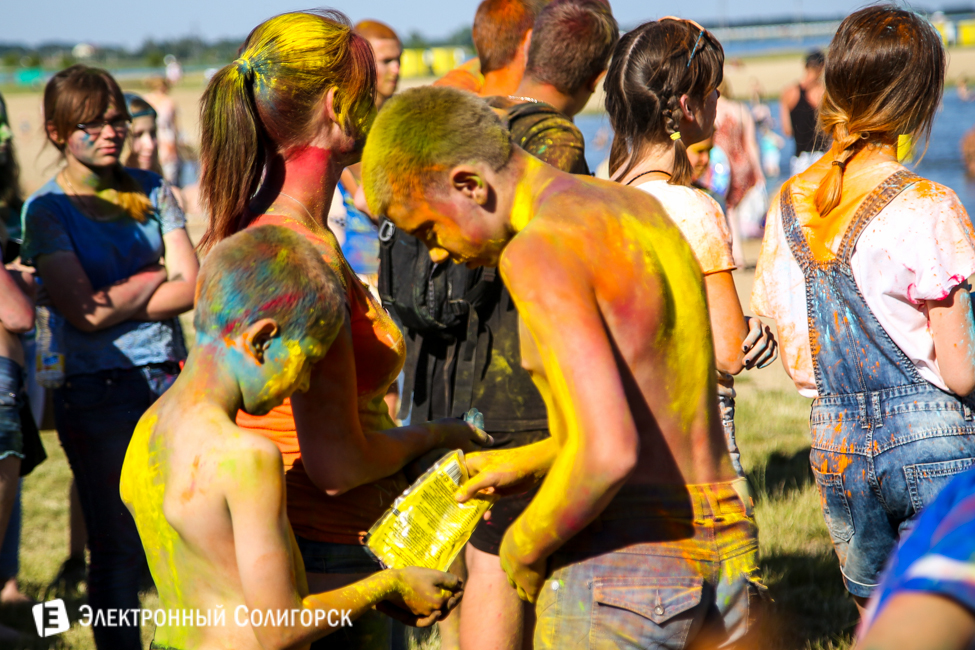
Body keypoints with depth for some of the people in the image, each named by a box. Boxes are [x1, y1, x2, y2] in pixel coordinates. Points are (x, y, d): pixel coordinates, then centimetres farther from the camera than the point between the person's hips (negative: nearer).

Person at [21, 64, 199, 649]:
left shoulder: (151, 191, 8)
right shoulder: (47, 211, -3)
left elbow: (191, 290, -1)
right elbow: (86, 313, -13)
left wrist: (115, 299, -10)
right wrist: (157, 276, -3)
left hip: (171, 380, 3)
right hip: (97, 390, -3)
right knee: (118, 547, 2)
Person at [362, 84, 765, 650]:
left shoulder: (539, 250, -16)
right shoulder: (640, 208, 11)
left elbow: (608, 452, -25)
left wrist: (524, 546, -9)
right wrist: (529, 461, 27)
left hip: (622, 565, -8)